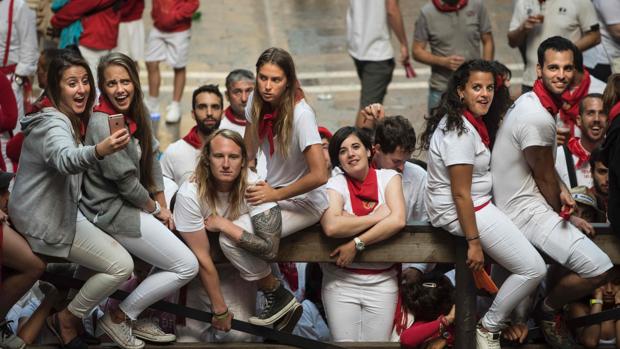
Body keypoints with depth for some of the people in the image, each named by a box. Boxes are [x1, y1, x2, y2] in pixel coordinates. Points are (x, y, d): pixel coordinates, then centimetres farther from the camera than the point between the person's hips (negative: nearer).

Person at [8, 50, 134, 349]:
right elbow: (65, 159, -47)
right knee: (121, 266, -14)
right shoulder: (53, 123, -24)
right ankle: (66, 320, 2)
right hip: (44, 219, -10)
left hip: (62, 209, 10)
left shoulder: (74, 119, 6)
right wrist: (99, 150, -67)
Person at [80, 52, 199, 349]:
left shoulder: (135, 114, 4)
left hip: (133, 206, 9)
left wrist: (163, 207, 6)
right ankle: (119, 317, 1)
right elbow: (126, 182, -19)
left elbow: (151, 162, 11)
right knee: (187, 266, -9)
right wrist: (155, 209, -5)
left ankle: (138, 318, 15)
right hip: (114, 213, -9)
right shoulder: (103, 124, -23)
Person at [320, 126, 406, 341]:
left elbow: (398, 220, -14)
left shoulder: (388, 177, 2)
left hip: (382, 281, 1)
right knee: (345, 344, -4)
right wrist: (376, 217, -15)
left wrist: (356, 244, -18)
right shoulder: (336, 184, -1)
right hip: (341, 281, -1)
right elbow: (331, 226, -21)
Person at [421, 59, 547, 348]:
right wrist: (474, 242, -20)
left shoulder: (471, 122, 9)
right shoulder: (460, 131, -22)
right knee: (534, 269, -11)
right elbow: (461, 193, -22)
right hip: (461, 211, -11)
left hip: (479, 204, 11)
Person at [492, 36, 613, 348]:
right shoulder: (538, 117, -25)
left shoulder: (535, 102, 8)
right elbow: (544, 177, -14)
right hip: (525, 210, -11)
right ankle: (548, 311, 7)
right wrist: (565, 216, 1)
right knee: (598, 269, -19)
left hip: (518, 199, 11)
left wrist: (563, 193, -1)